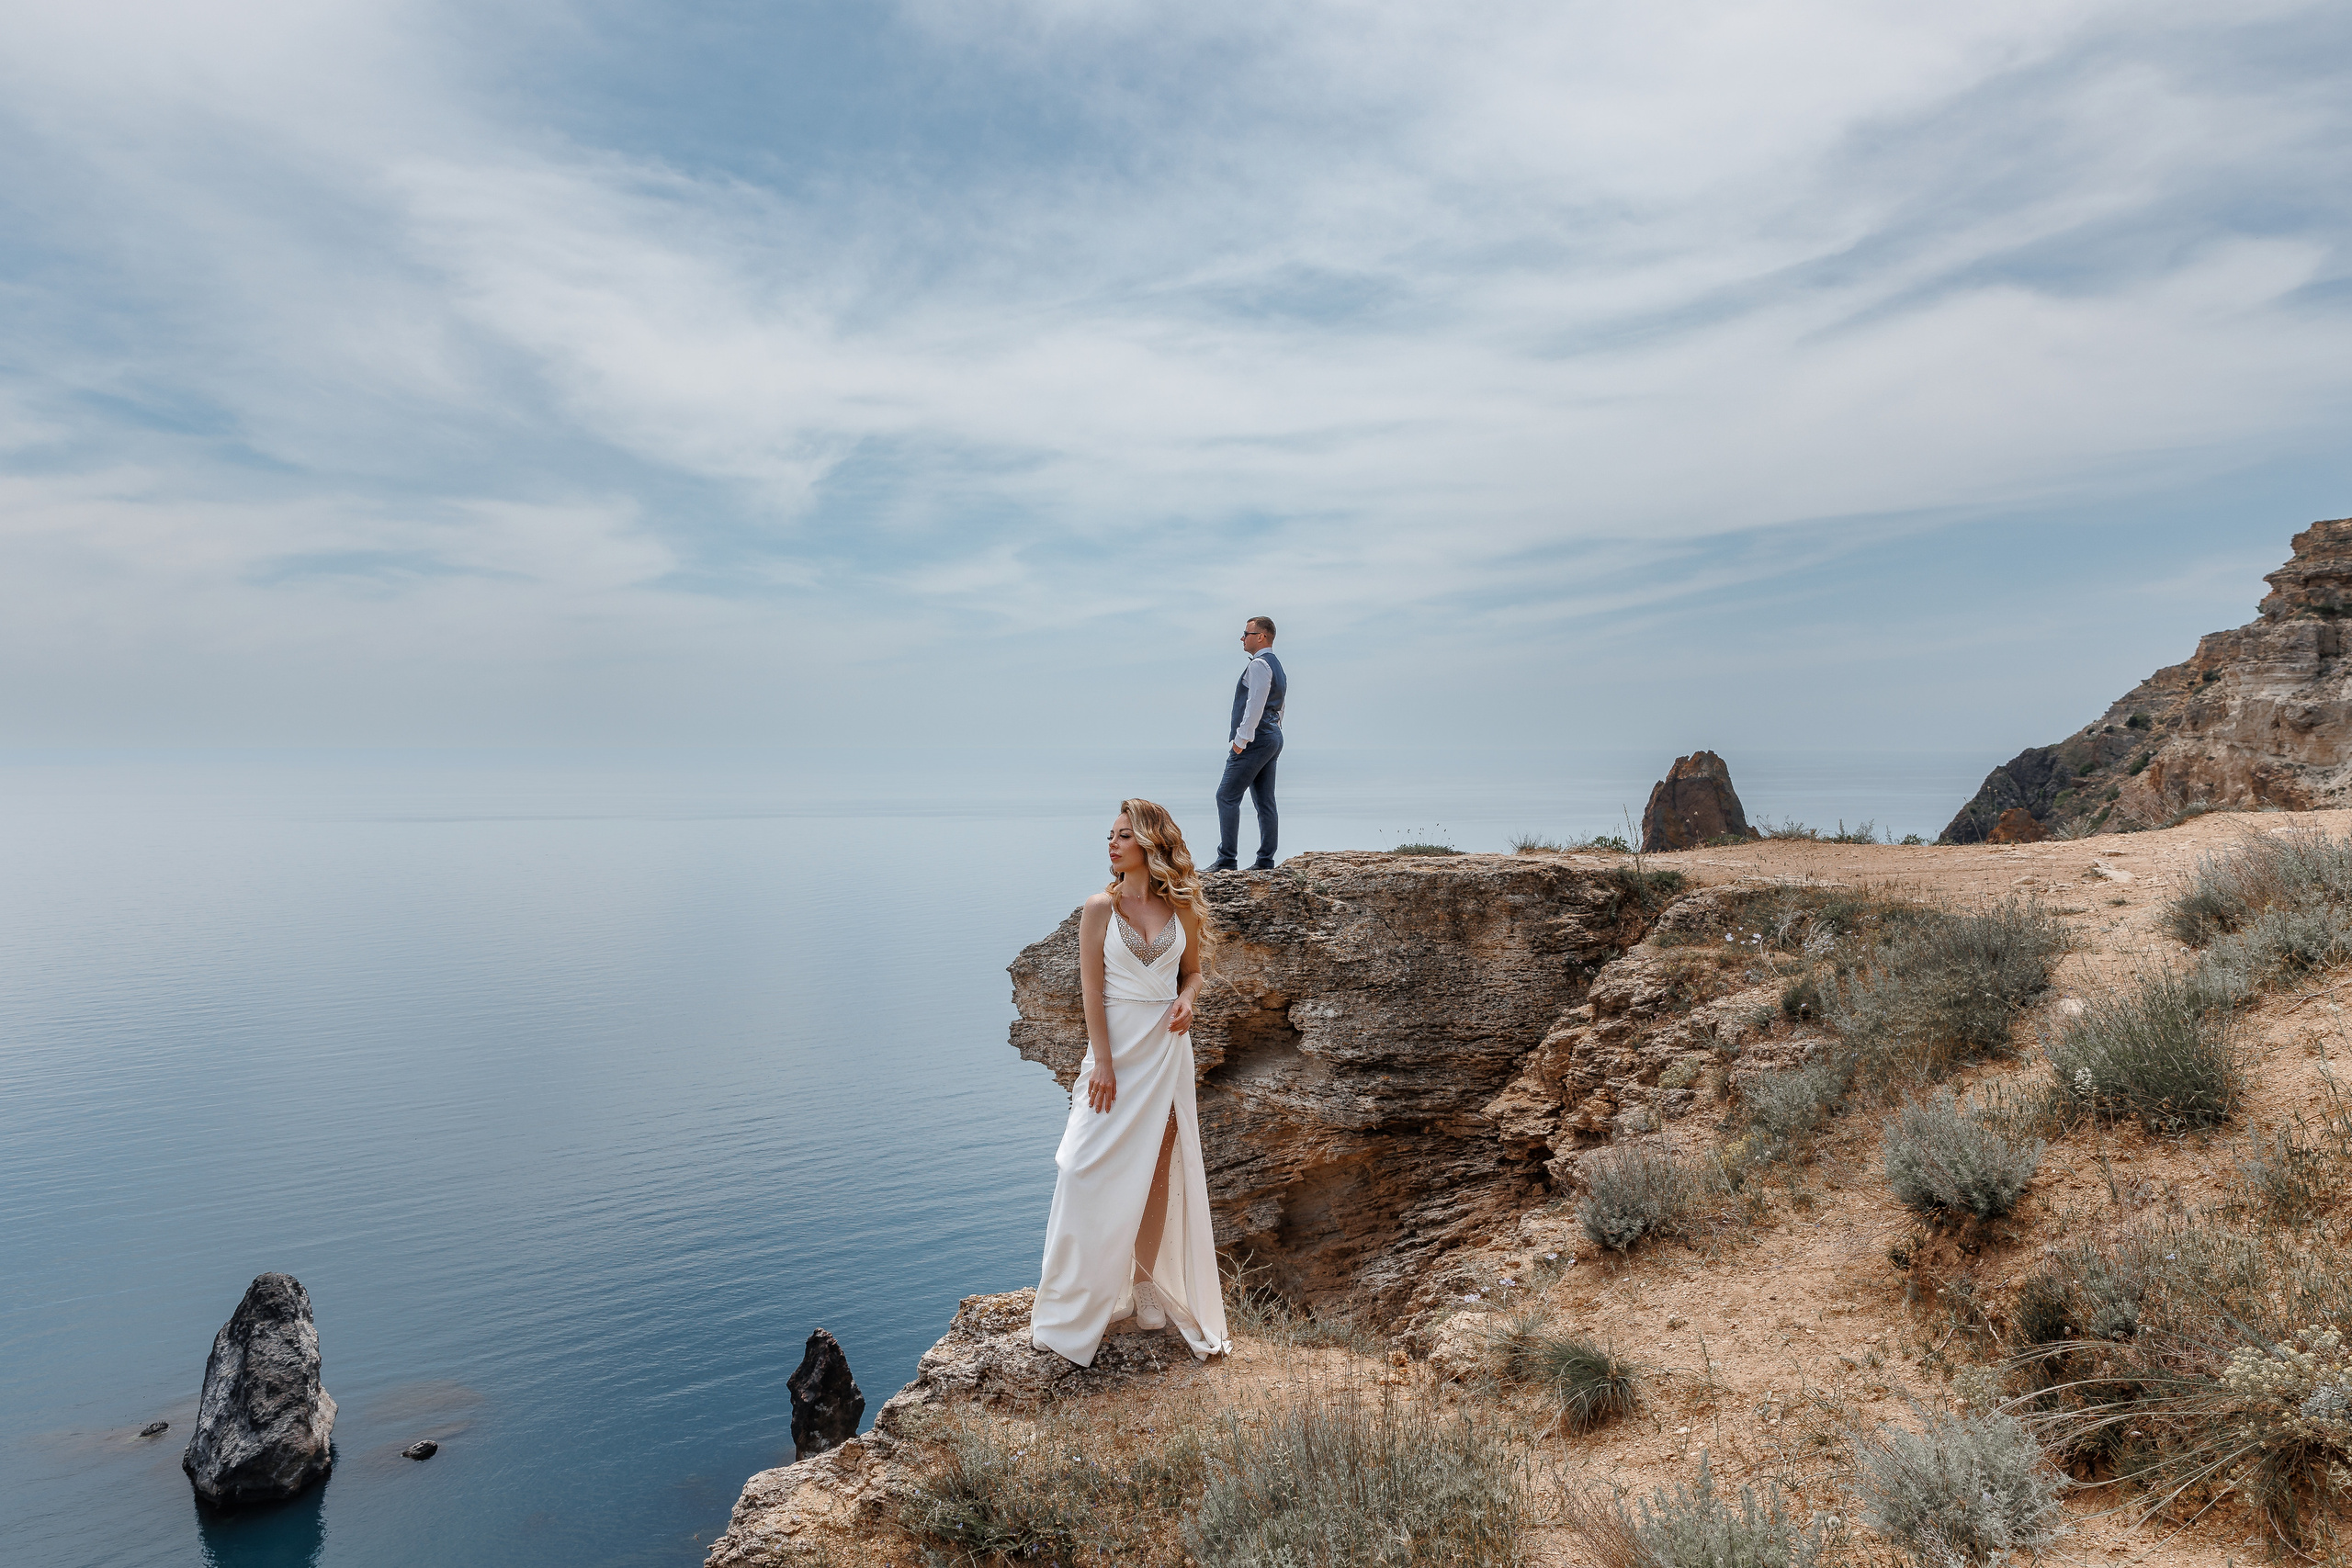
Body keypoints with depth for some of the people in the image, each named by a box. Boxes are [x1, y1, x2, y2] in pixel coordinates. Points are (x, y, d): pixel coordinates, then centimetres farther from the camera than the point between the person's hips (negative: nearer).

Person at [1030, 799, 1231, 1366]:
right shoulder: (1101, 907, -4)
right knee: (1093, 1167, -5)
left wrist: (1187, 1000, -8)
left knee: (1158, 1166, 6)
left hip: (1167, 1045, 2)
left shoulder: (1181, 906, 3)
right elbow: (1091, 988, -7)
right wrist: (1102, 1061, -14)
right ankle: (1080, 1301, 9)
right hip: (1116, 1043, -2)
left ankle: (1147, 1286, 21)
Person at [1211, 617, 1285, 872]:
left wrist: (1241, 739, -20)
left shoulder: (1259, 665, -10)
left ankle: (1227, 858, -11)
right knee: (1265, 802, 7)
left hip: (1255, 740, -10)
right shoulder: (1277, 667, 22)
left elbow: (1255, 705, -20)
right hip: (1273, 738, 10)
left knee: (1227, 796, -9)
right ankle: (1265, 861, 7)